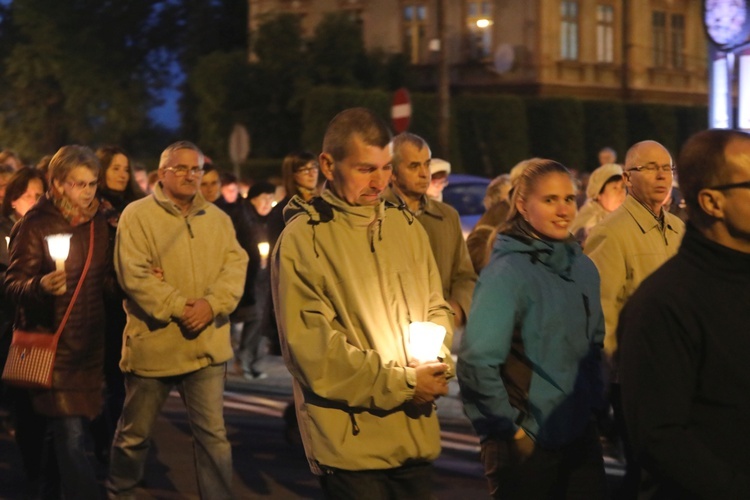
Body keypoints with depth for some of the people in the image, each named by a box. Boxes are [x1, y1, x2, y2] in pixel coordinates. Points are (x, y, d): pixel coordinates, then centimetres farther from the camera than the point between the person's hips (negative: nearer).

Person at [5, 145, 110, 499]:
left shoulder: (98, 224, 9)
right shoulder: (36, 225, -9)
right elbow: (13, 284, -12)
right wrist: (40, 286, -33)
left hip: (88, 347, 6)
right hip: (52, 347, -6)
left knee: (64, 433, 10)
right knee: (70, 437, -10)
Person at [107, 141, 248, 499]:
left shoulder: (218, 219, 10)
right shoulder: (137, 215, -4)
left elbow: (236, 265, 0)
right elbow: (134, 274, -13)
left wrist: (212, 303, -18)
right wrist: (178, 307, -18)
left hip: (206, 345, 3)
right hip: (152, 344, -3)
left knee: (213, 434, 2)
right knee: (135, 433, 13)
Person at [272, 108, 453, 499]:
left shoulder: (407, 230, 8)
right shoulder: (302, 240, -10)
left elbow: (435, 309, 16)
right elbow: (312, 349, -15)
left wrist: (437, 361, -5)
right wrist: (400, 384, -14)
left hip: (416, 435, 6)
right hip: (350, 441, -6)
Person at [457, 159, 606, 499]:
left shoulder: (583, 268, 7)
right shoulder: (506, 273, -15)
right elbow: (477, 362, -21)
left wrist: (594, 404, 10)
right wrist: (509, 429, -15)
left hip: (582, 437, 6)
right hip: (527, 446, -6)